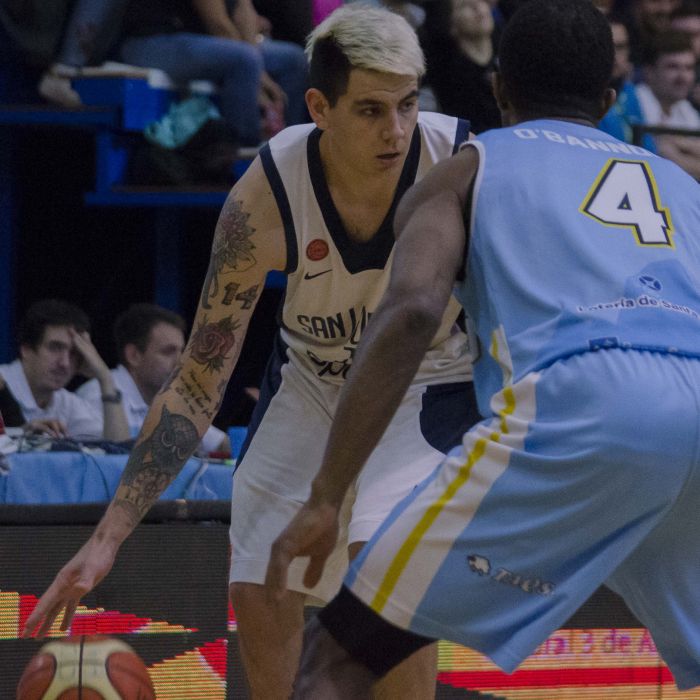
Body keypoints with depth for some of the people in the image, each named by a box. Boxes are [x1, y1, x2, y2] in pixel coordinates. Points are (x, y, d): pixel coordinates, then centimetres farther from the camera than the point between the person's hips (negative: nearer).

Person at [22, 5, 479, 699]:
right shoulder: (265, 198, -28)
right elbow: (199, 380, -20)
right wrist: (108, 536, -24)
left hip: (435, 382, -2)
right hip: (312, 377, 2)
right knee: (259, 595, -3)